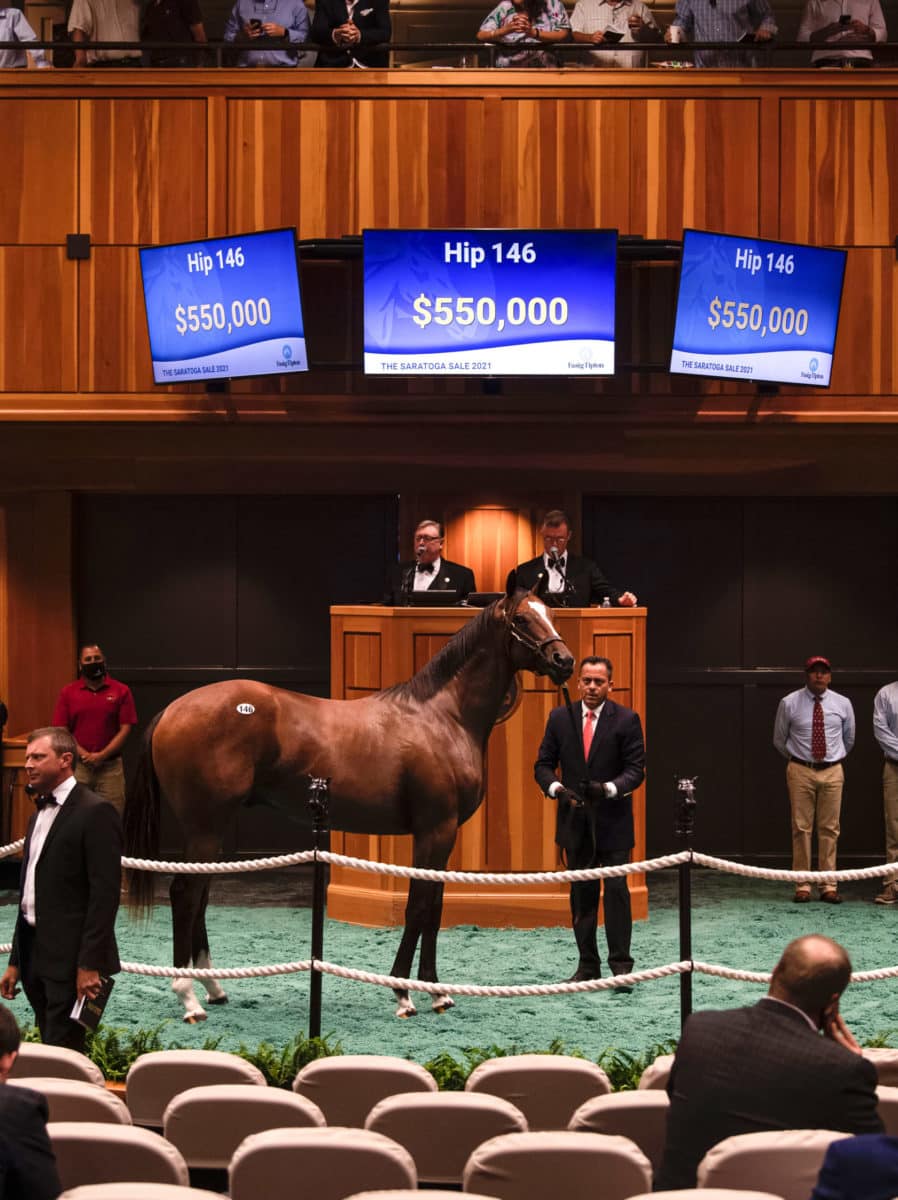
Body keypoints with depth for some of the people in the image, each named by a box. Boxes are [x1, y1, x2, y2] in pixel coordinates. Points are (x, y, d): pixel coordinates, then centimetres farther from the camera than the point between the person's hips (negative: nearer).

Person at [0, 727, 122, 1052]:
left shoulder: (95, 813, -10)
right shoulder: (39, 815, 18)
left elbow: (105, 893, -16)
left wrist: (90, 964, -20)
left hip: (71, 959, -8)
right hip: (37, 958, 8)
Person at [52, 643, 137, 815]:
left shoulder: (121, 691, 3)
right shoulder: (68, 693, 7)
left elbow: (125, 729, -1)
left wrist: (101, 756, -10)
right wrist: (84, 755, -9)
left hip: (110, 766, -1)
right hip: (77, 766, 1)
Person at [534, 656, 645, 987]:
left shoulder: (626, 720, -4)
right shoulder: (560, 718, 4)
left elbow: (635, 769, -6)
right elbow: (543, 764, 5)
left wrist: (609, 788, -24)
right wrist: (556, 787, -16)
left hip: (612, 821, -3)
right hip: (575, 820, 3)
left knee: (616, 891, -4)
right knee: (581, 894, 8)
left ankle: (620, 964, 1)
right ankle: (587, 965, 15)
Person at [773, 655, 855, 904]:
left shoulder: (843, 704, 2)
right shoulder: (789, 703, -3)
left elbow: (848, 738, 17)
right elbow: (779, 739, 11)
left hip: (832, 771, 1)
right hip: (801, 771, -1)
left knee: (829, 828, 3)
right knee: (801, 828, -1)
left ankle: (829, 886, 7)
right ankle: (803, 886, 3)